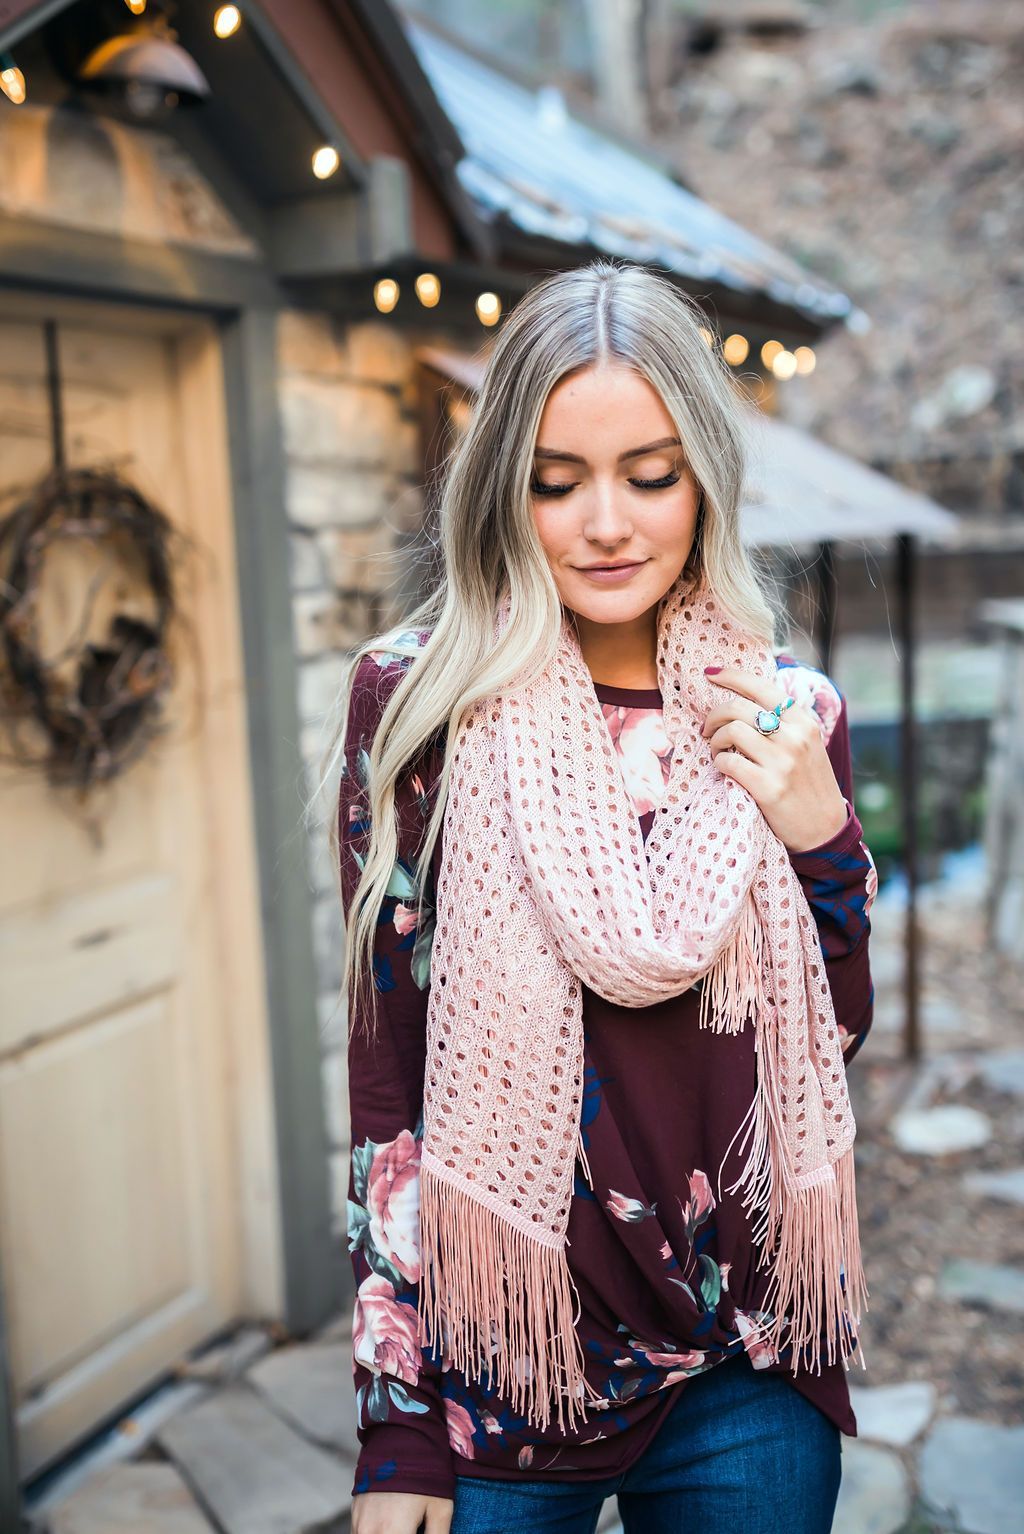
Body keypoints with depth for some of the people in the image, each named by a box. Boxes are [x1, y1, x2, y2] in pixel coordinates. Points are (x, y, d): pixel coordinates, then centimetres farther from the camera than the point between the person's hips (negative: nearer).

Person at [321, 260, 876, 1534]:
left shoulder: (787, 712, -2)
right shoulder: (417, 700, -10)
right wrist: (396, 1429, -7)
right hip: (500, 1371, -2)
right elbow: (385, 1081, -8)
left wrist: (819, 833, -13)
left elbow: (833, 1044, 4)